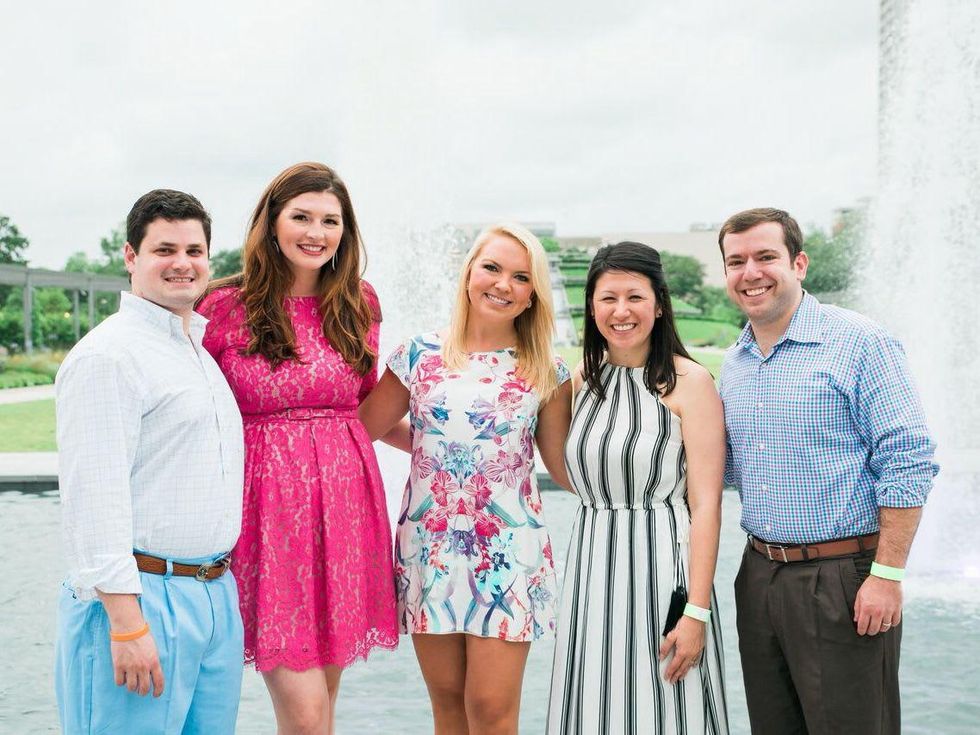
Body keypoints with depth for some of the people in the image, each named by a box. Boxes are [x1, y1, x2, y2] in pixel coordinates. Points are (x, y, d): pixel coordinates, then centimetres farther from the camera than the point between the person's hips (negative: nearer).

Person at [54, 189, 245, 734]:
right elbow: (95, 499, -17)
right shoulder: (108, 355, -10)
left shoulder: (204, 352, 17)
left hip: (217, 598, 8)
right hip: (141, 600, -8)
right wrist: (126, 622, -21)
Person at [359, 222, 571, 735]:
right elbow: (363, 427, 10)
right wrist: (428, 443, 6)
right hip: (429, 548, 2)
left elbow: (566, 467, 6)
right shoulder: (421, 355, 3)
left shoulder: (546, 372, 2)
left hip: (508, 552, -1)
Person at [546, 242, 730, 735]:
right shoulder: (581, 380, 9)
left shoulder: (688, 382, -7)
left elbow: (705, 505, -11)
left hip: (662, 570, -5)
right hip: (592, 570, 5)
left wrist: (696, 613, -15)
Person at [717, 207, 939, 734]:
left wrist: (887, 575, -17)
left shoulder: (860, 344, -10)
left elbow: (908, 463, -13)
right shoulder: (733, 364, 12)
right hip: (760, 573, 7)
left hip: (843, 579, -6)